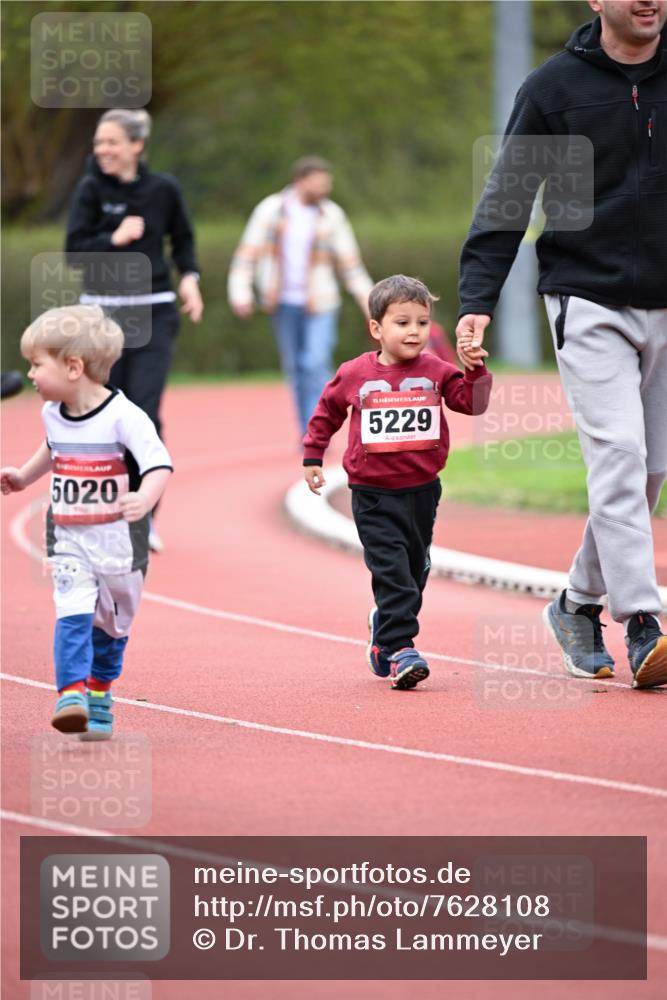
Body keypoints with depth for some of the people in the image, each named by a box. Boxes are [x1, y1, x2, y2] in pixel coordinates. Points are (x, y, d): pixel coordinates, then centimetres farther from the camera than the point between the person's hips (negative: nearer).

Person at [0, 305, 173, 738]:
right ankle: (72, 695, -25)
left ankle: (99, 702, 28)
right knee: (73, 616, -16)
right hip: (70, 539, 4)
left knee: (110, 626, 12)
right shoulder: (53, 415, 2)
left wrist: (145, 498, -44)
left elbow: (159, 464, -26)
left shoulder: (123, 417, -19)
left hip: (118, 540, -4)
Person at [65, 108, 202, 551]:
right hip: (102, 312, 1)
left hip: (153, 315, -1)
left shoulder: (164, 189, -2)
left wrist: (190, 277, -3)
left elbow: (183, 240, 12)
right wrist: (115, 238, -20)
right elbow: (74, 252, -6)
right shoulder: (91, 189, -4)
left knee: (146, 414, -12)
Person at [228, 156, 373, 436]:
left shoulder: (332, 215, 2)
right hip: (283, 303, 1)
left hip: (319, 305, -1)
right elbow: (248, 253, 0)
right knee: (295, 369, 7)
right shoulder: (271, 210, 1)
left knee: (316, 365, -15)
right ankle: (307, 432, 17)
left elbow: (350, 263, 6)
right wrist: (241, 293, -10)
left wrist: (367, 300, 1)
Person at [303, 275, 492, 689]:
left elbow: (473, 402, -9)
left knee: (414, 572, 15)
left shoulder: (435, 371, -2)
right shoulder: (354, 375, -4)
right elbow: (326, 413, 12)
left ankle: (385, 627, 37)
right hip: (373, 494, -3)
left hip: (422, 490, 3)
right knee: (391, 571, -13)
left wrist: (476, 369, -24)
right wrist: (313, 457, 14)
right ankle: (400, 648, -15)